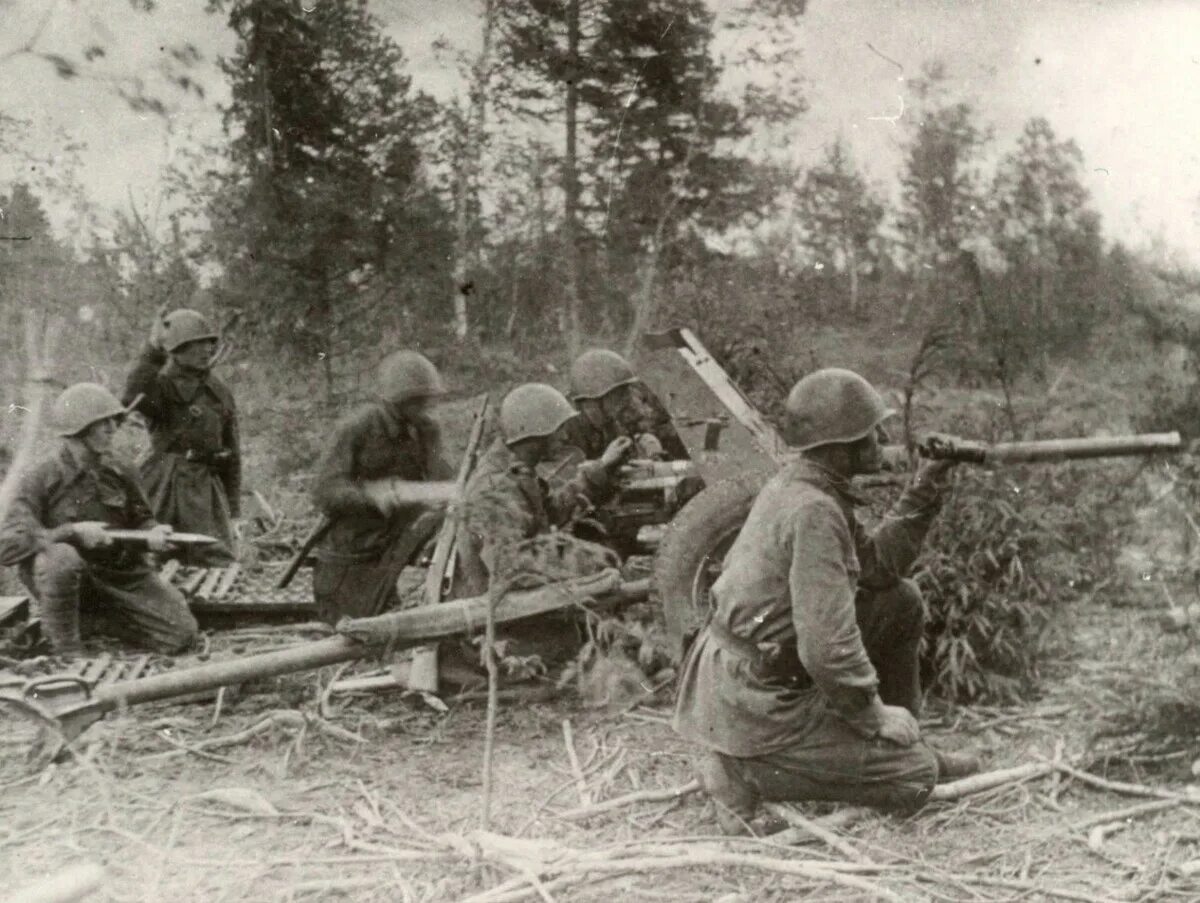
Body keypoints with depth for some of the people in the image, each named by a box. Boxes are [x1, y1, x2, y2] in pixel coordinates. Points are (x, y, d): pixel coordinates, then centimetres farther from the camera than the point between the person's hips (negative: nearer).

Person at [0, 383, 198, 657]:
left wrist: (153, 532, -10)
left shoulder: (119, 473, 1)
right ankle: (66, 651, -17)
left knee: (181, 633, -7)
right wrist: (73, 531, -28)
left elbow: (140, 520, 15)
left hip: (119, 575, 5)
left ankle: (87, 617, 13)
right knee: (62, 558, -41)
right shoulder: (41, 478, -14)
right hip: (62, 576, -5)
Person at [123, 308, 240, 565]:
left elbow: (232, 453, 16)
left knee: (219, 564, -4)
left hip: (206, 487, 3)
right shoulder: (161, 385, 0)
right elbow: (133, 399, -25)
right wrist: (153, 351, -24)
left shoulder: (221, 393, 14)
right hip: (164, 484, -3)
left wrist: (233, 509, 13)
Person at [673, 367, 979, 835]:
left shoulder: (796, 483, 5)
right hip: (754, 702, -10)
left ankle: (905, 742, 23)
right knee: (915, 778, -3)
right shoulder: (813, 511, -26)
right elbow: (827, 649, -29)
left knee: (901, 602, 12)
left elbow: (874, 566, 12)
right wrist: (874, 716, -14)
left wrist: (922, 494, 3)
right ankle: (743, 770, -4)